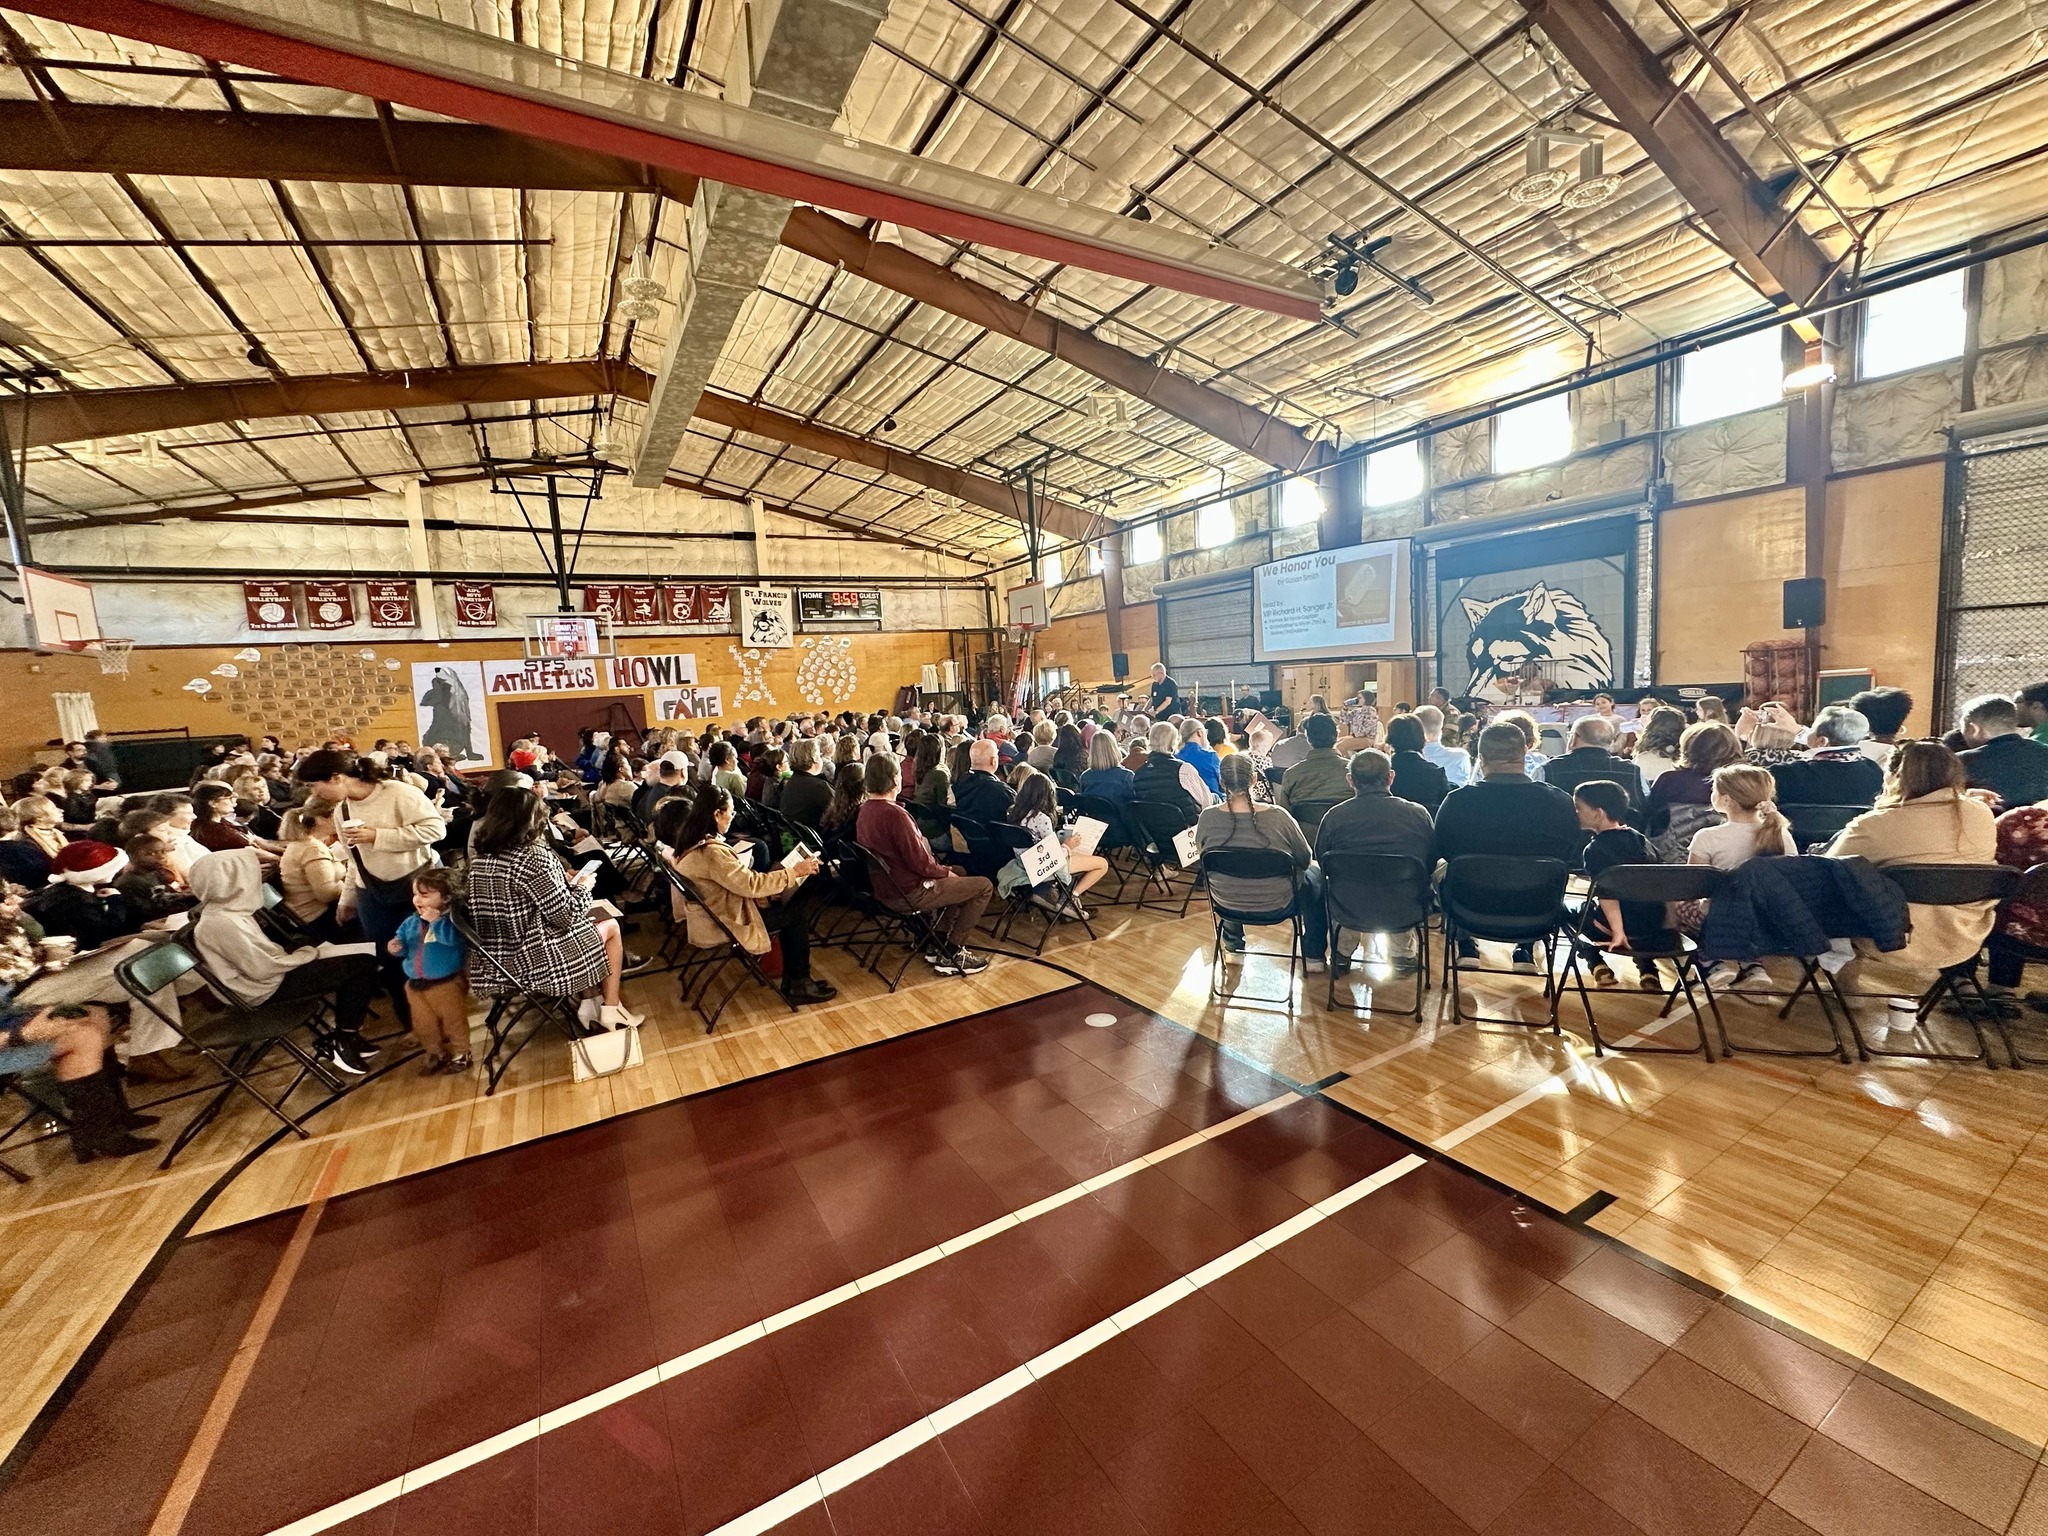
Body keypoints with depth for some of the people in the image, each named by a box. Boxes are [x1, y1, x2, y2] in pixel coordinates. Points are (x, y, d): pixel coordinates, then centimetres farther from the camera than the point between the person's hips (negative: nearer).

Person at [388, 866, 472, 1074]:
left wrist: (436, 920, -33)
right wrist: (397, 947, -7)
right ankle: (435, 1053, 39)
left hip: (447, 983, -7)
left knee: (453, 1020, 7)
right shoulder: (411, 922, 4)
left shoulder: (451, 920, -18)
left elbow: (452, 938, -36)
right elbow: (402, 942, 15)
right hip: (416, 984, 7)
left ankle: (460, 1054, 24)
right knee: (423, 1024, 20)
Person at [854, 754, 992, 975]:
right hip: (909, 892, -10)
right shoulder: (893, 813, -27)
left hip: (885, 885, 10)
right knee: (983, 886, -1)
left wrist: (944, 869, 8)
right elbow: (921, 863, -24)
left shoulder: (865, 809, 2)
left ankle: (938, 941, 24)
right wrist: (946, 871, -4)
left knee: (959, 873, 26)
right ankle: (950, 954, 6)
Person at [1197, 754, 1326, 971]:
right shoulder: (1277, 816, -25)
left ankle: (1233, 947, 52)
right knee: (1315, 875, 25)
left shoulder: (1207, 817, -20)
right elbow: (1305, 859, -9)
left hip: (1227, 901, 3)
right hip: (1275, 903, -2)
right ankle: (1313, 956, 34)